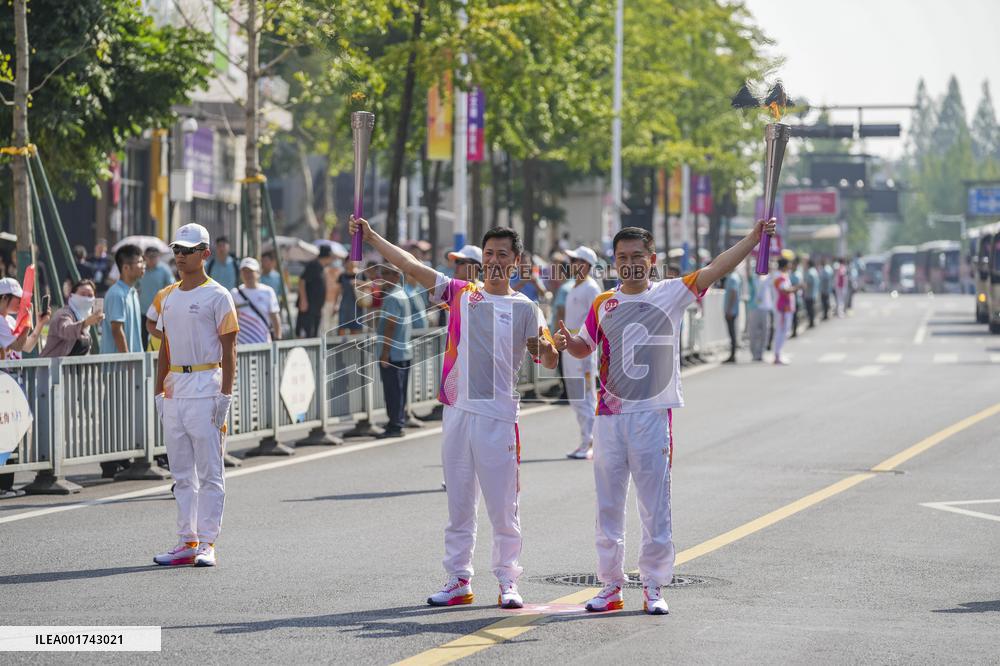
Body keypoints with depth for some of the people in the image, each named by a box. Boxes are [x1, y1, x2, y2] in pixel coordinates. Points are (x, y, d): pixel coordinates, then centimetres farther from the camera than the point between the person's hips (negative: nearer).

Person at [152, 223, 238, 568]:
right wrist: (159, 392, 13)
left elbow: (229, 350, -7)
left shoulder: (217, 296, -5)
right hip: (174, 389, 7)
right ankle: (187, 542, 13)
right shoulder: (168, 297, 15)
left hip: (206, 388, -7)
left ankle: (207, 543, -3)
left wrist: (225, 395, -14)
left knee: (209, 471, -4)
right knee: (181, 472, 9)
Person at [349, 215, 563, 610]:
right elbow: (411, 266, 6)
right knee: (458, 505, 9)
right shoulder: (460, 293, 9)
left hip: (498, 414, -3)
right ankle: (458, 581, 16)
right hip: (457, 410, 3)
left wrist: (553, 348, -26)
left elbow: (546, 361, -3)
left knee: (503, 507, -1)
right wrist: (372, 238, 0)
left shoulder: (524, 308, 2)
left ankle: (508, 582, 7)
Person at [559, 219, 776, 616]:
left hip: (653, 416, -3)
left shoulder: (671, 294, -2)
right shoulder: (603, 304, 7)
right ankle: (611, 586, 17)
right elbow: (584, 348, 21)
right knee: (608, 506, 8)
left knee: (655, 507, 1)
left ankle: (654, 588, 9)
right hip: (610, 416, 3)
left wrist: (755, 236, -24)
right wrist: (567, 340, -2)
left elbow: (716, 269, -12)